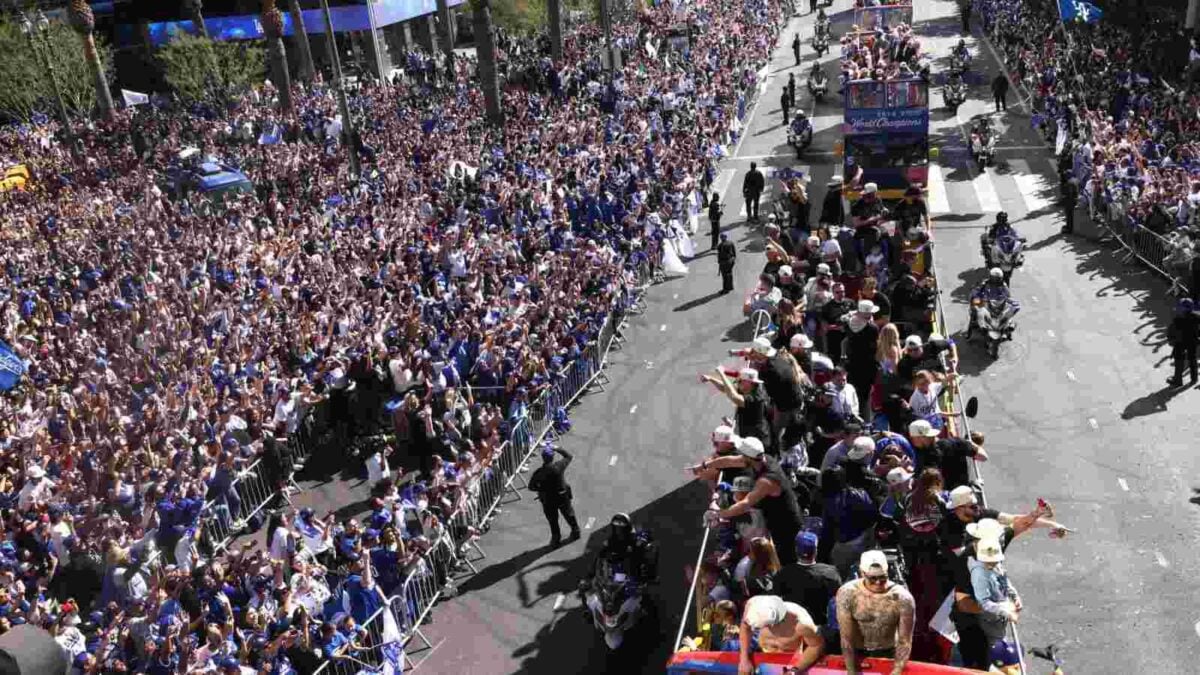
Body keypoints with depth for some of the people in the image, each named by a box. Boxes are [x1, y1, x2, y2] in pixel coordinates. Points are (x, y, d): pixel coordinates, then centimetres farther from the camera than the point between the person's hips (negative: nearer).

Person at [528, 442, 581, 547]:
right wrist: (556, 448, -2)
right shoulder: (559, 466, -20)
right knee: (569, 515, 25)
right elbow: (568, 456, -1)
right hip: (563, 497, 2)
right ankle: (575, 531, 45)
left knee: (553, 520, 17)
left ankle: (556, 540, 31)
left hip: (548, 500, -2)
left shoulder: (539, 472, -23)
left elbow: (531, 486, -15)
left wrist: (542, 489, 0)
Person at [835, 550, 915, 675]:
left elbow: (904, 641, -15)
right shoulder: (847, 593, -19)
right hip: (856, 653, 0)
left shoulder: (902, 598, -19)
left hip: (888, 655, 0)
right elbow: (846, 638, -17)